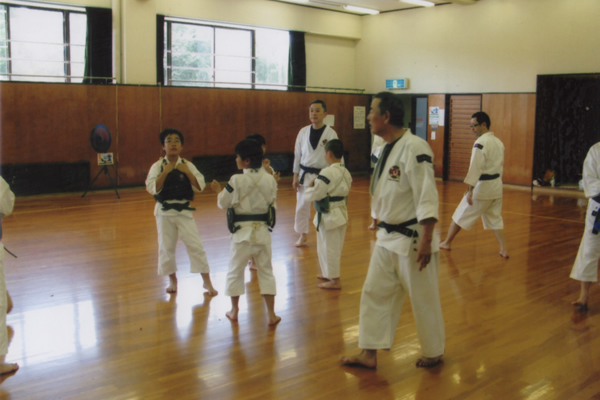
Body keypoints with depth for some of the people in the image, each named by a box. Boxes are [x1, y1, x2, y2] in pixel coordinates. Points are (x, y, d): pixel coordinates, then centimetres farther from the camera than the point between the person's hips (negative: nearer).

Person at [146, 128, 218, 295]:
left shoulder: (187, 165, 0)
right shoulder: (158, 166, -3)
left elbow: (200, 186, -7)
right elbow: (152, 188, -14)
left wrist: (187, 172, -17)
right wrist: (165, 172, -21)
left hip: (184, 211, 0)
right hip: (165, 211, 0)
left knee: (195, 245, -4)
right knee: (166, 247, 8)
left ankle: (207, 282, 6)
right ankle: (172, 280, 30)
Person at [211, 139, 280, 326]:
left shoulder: (237, 180, -16)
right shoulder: (270, 179, -4)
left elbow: (223, 203, -6)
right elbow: (272, 204, 6)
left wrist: (218, 190, 12)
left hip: (242, 231, -3)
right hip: (263, 230, 3)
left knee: (235, 270, 15)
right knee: (266, 270, 13)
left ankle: (234, 311, 29)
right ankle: (271, 314, 13)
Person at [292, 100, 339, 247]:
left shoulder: (331, 134, -8)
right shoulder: (303, 132, 1)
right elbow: (297, 154, 7)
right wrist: (295, 176, 6)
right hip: (305, 175, 3)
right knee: (302, 206, 11)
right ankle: (303, 234, 29)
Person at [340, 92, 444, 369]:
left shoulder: (414, 148, -20)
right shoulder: (388, 148, 8)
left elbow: (426, 197, -23)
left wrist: (426, 240, -24)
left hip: (412, 239, -9)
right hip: (387, 237, 9)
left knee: (424, 299, 7)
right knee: (375, 293, 12)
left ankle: (434, 352, 28)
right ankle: (369, 354, 22)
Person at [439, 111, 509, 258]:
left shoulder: (480, 143, -17)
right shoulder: (499, 142, 10)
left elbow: (476, 168, -21)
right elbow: (500, 165, 16)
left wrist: (470, 190, -20)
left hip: (481, 186, -8)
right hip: (497, 187, 8)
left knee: (461, 215, 7)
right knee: (496, 218, 16)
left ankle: (447, 243, 20)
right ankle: (504, 250, 10)